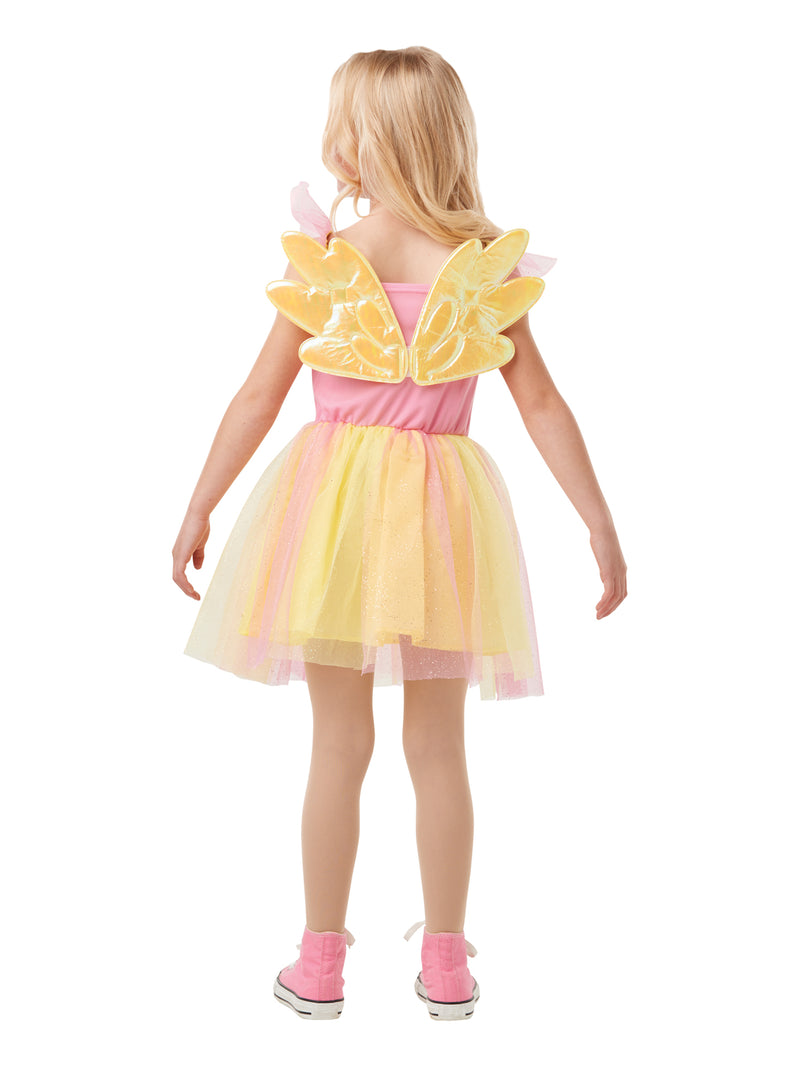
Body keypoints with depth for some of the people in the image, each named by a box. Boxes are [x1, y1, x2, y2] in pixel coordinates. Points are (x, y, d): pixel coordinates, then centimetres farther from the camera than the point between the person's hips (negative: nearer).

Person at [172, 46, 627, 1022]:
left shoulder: (319, 260, -5)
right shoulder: (489, 266, -1)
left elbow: (257, 399, -2)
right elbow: (543, 406, -1)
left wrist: (199, 508, 8)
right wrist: (600, 525, 6)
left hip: (334, 505, -1)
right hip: (442, 509, 1)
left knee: (340, 741, 8)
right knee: (438, 743, 11)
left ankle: (321, 963, 20)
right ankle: (446, 961, 24)